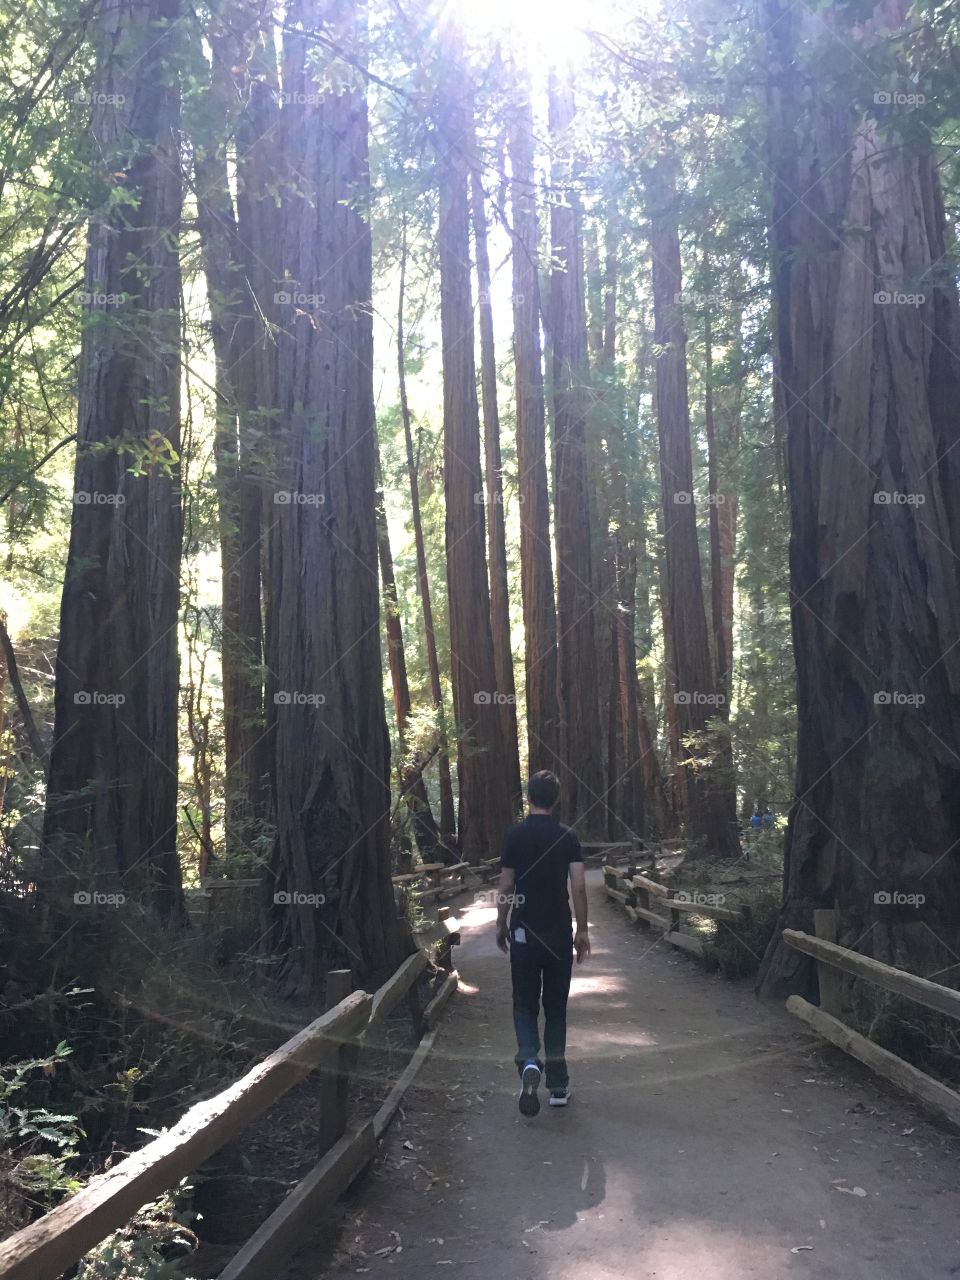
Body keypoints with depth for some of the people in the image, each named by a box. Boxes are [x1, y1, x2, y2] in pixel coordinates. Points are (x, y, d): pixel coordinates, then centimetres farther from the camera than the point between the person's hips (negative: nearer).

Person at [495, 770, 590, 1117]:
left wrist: (501, 925, 10)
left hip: (524, 932, -1)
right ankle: (558, 1085, 14)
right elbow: (579, 887, -7)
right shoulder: (568, 837, -3)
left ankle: (529, 1060, -17)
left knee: (525, 1004, 9)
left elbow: (506, 887, -3)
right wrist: (582, 930, 1)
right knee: (556, 1007, 11)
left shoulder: (515, 835, -5)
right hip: (558, 933, 1)